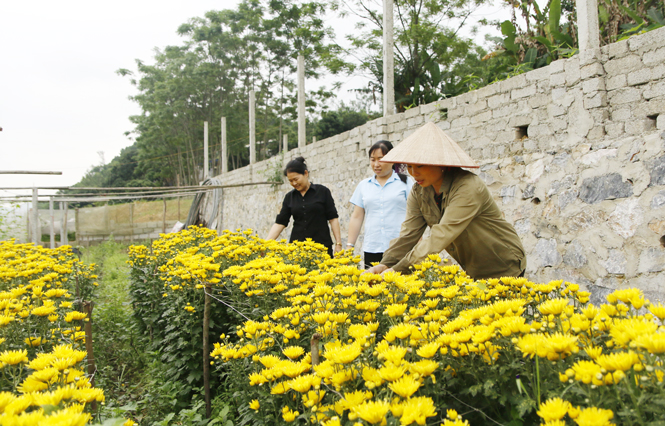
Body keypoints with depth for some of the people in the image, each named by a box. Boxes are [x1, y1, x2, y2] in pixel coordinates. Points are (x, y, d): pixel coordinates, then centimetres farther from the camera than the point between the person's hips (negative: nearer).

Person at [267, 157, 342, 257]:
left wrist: (338, 244, -6)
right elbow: (280, 222, 7)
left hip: (322, 245, -2)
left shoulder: (322, 192, 1)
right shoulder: (289, 197, 9)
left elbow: (333, 218, 1)